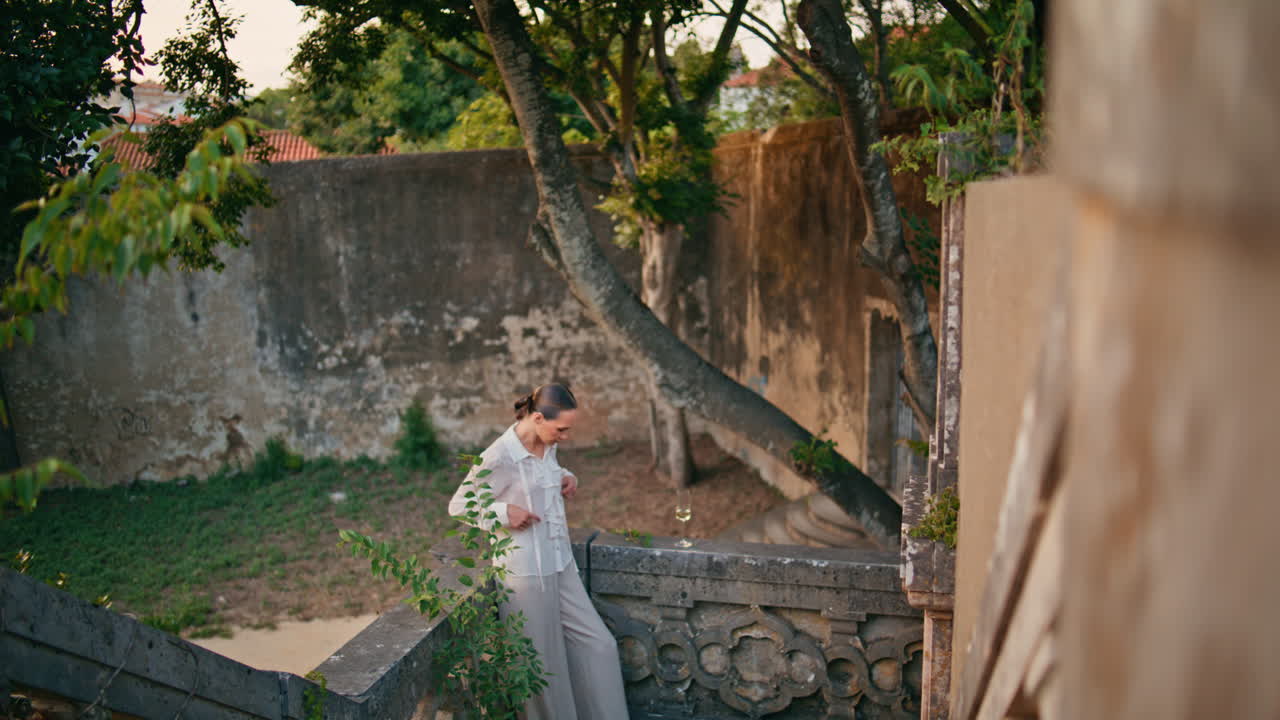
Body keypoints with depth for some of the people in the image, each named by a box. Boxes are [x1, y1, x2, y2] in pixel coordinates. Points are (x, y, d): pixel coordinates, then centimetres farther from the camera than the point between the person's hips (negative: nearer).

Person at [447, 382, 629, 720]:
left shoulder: (547, 446, 2)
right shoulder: (499, 457, -20)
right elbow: (458, 506, -11)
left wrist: (565, 478, 5)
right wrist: (502, 513, -23)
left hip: (560, 566, 8)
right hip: (526, 574, -8)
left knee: (598, 644, 12)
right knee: (543, 665, 6)